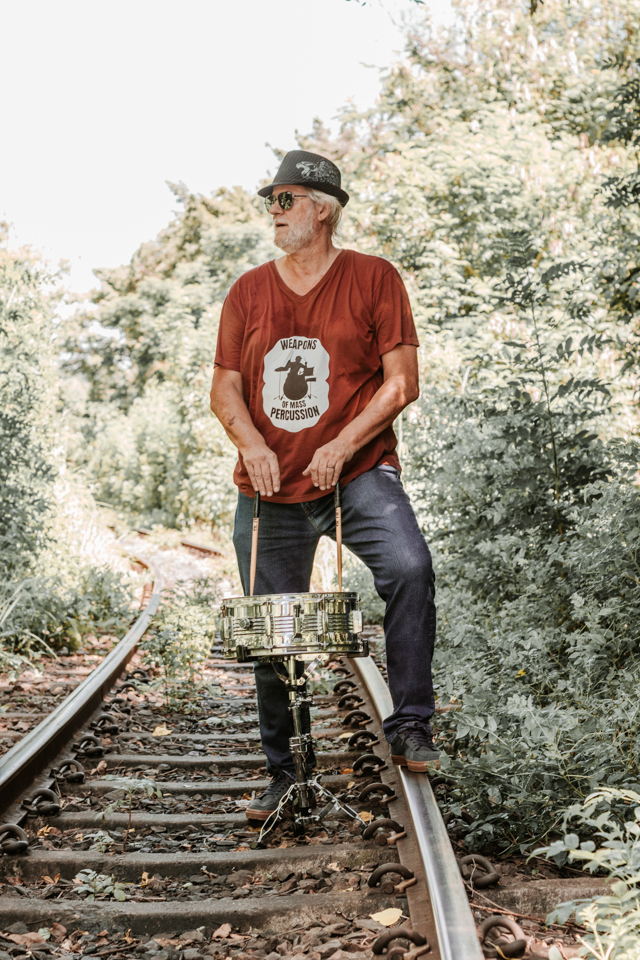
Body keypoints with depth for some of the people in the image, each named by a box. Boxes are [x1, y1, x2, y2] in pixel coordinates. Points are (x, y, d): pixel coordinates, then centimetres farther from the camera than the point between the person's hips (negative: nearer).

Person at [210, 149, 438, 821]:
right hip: (269, 487, 4)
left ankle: (409, 726, -16)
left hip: (357, 473, -3)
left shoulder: (373, 278, 0)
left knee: (409, 567, -30)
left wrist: (342, 445, -16)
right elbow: (225, 387, 9)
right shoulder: (248, 291, 10)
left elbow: (402, 381, -6)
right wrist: (251, 442, -11)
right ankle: (284, 773, 25)